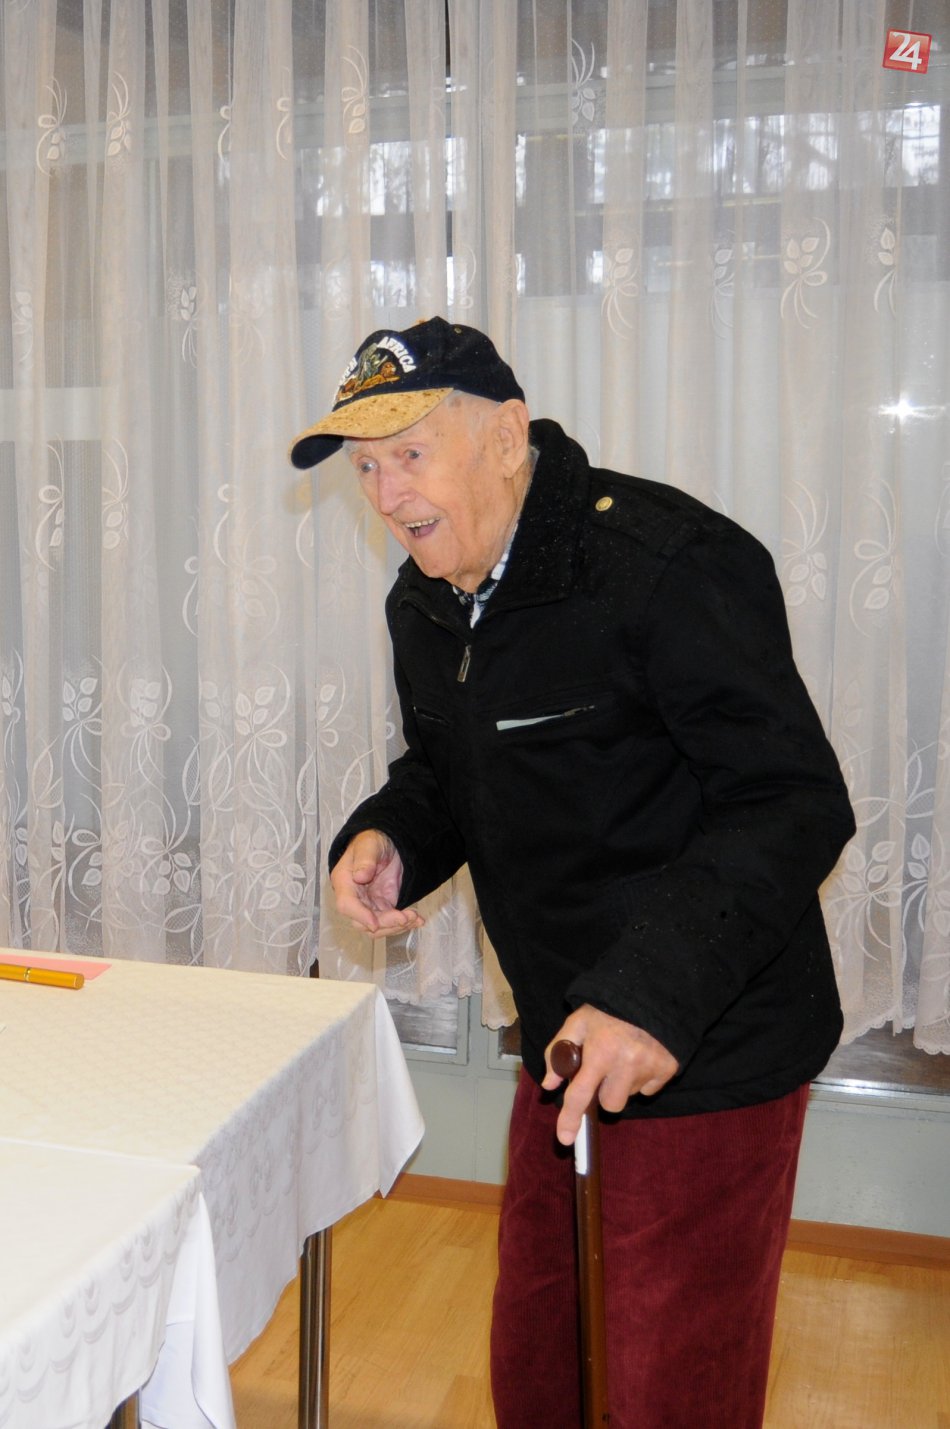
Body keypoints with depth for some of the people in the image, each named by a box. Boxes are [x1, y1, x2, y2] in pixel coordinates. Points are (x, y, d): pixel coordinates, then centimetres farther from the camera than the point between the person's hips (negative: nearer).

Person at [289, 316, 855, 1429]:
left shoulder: (669, 564, -22)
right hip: (566, 1043, 8)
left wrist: (656, 991, -35)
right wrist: (386, 837, -4)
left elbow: (795, 805, -25)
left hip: (706, 1056, -8)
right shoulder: (426, 606, 5)